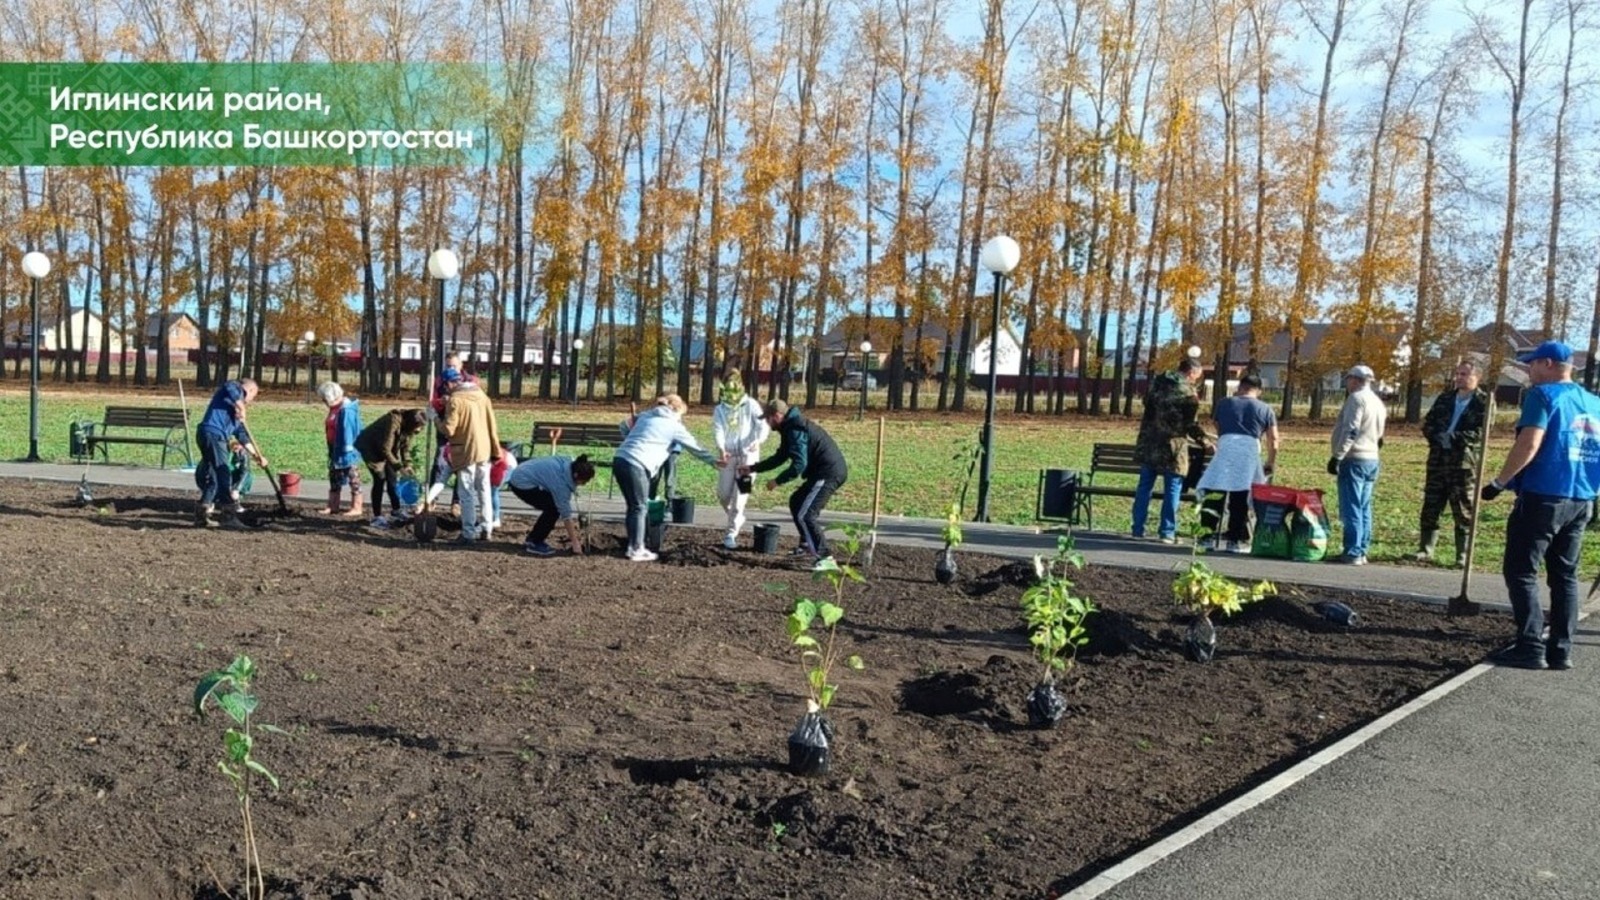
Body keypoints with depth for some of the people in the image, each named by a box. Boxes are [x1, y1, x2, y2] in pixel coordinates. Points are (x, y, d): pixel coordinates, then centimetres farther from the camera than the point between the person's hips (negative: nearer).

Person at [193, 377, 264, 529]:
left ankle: (201, 516, 24)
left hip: (217, 438, 10)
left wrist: (256, 455, 27)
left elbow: (242, 435, 30)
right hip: (211, 434, -10)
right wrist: (240, 406, -16)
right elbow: (230, 388, -20)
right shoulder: (236, 387, 7)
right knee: (224, 475, -13)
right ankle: (229, 516, -16)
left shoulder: (236, 410, 30)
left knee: (213, 478, 16)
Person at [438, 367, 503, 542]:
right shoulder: (481, 395, 8)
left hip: (466, 452, -6)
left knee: (467, 494, 1)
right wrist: (496, 450, 14)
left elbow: (448, 430, -16)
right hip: (484, 451, 6)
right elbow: (492, 425, 9)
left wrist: (437, 420, 4)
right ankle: (486, 529, 20)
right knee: (484, 490, 14)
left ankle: (469, 533, 3)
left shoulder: (455, 400, -13)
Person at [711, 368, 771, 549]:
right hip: (728, 456, 3)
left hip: (748, 456, -3)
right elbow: (717, 431, -8)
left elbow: (763, 427, -8)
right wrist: (721, 449, -26)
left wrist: (757, 441, -28)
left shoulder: (751, 405, 0)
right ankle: (736, 519, 31)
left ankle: (731, 533, 1)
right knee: (723, 494, 2)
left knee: (739, 496, -6)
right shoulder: (720, 409, 6)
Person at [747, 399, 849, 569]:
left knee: (805, 514, -13)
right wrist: (753, 468, 25)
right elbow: (780, 457, 26)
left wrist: (777, 481, -15)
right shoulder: (791, 427, 18)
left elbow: (799, 464, -24)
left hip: (829, 473, -11)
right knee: (796, 502, 24)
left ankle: (826, 558, -15)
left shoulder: (795, 430, -16)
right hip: (829, 472, 11)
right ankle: (808, 545, 33)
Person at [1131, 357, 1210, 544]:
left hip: (1149, 443, 5)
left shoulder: (1158, 382, 7)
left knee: (1144, 486, 10)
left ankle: (1138, 529, 11)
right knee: (1172, 489, 3)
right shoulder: (1188, 391, -10)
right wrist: (1203, 438, 5)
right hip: (1172, 446, -5)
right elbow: (1190, 424, -11)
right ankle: (1167, 532, 4)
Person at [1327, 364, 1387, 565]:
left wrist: (1337, 457, -19)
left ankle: (1353, 553, -10)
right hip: (1371, 458, 9)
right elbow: (1378, 434, 22)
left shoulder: (1357, 398, -10)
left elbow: (1350, 431, -19)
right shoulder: (1377, 402, 19)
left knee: (1351, 508, -9)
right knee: (1364, 508, 11)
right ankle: (1361, 551, 14)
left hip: (1354, 459, -9)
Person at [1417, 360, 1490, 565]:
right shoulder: (1445, 398, 15)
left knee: (1464, 512, 1)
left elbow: (1480, 433, -12)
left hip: (1464, 463, -5)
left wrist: (1452, 437, -18)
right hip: (1438, 460, 5)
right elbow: (1427, 423, 12)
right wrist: (1437, 437, -8)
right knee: (1430, 507, 7)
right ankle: (1426, 549, 14)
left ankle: (1462, 554, 7)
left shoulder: (1484, 402, -2)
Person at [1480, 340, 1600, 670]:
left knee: (1521, 571, -2)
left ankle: (1530, 648, -6)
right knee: (1565, 575, 12)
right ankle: (1561, 650, 13)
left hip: (1542, 496, -7)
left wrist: (1499, 482, -13)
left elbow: (1529, 445, -19)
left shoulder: (1543, 395, -8)